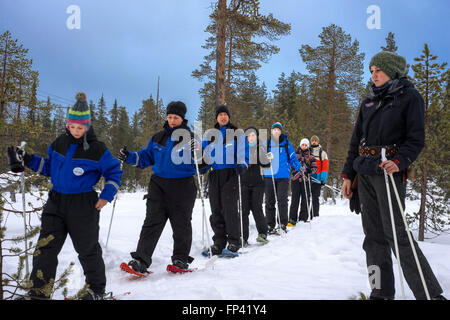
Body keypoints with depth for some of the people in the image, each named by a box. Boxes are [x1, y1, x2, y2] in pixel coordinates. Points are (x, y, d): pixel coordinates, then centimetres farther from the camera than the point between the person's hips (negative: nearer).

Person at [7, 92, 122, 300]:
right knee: (46, 246, 3)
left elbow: (114, 172, -2)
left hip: (83, 205, -4)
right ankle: (39, 290, 14)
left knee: (87, 248, 7)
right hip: (56, 201, 5)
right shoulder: (59, 143, 5)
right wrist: (28, 160, 5)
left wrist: (106, 196, -9)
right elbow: (49, 168, 17)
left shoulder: (97, 149, -10)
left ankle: (97, 289, 26)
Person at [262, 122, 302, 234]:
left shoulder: (287, 143, 9)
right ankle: (270, 225, 11)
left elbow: (293, 158, 12)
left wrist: (299, 167, -5)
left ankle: (282, 224, 2)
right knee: (269, 201, 4)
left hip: (283, 176, -1)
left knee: (282, 200, -7)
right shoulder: (266, 143, 11)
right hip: (269, 176, 1)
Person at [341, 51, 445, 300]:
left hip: (389, 170, -6)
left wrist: (398, 162, -24)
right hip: (364, 173, 6)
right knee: (373, 233, 6)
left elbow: (416, 139, -7)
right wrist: (348, 174, 12)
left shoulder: (409, 97, 1)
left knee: (395, 233, -10)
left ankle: (431, 294, 1)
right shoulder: (369, 102, 18)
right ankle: (382, 292, 14)